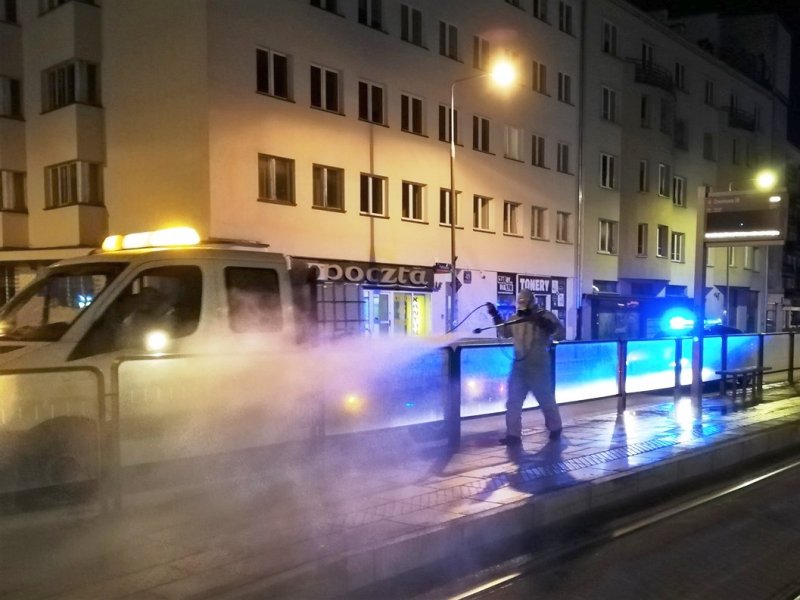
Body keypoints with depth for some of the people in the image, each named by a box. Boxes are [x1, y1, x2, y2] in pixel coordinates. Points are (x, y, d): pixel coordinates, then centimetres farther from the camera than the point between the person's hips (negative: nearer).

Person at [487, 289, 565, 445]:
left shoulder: (545, 316, -9)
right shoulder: (515, 318, 7)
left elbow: (560, 334, -16)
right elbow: (504, 333, 21)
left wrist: (546, 324, -32)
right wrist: (495, 316, 11)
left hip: (539, 368, -5)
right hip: (519, 367, 5)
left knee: (546, 400, 10)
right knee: (513, 402, 4)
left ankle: (555, 428, 32)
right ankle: (513, 435, 11)